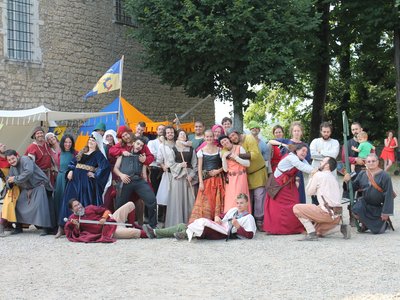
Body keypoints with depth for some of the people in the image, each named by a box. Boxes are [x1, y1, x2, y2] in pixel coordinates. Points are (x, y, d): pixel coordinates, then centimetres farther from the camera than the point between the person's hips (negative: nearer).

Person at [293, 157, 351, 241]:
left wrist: (311, 177, 13)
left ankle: (311, 234, -10)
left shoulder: (318, 175, -4)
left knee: (297, 208, -4)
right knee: (318, 232, 27)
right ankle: (341, 227, 8)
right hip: (337, 215, 9)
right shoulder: (333, 177, 20)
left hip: (327, 213, -9)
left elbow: (308, 192, 4)